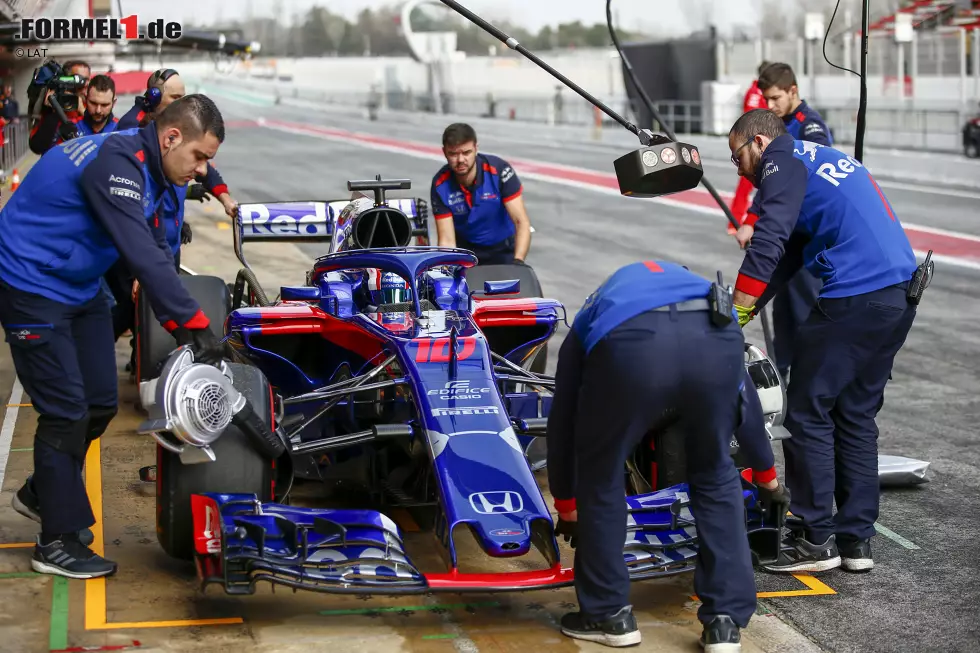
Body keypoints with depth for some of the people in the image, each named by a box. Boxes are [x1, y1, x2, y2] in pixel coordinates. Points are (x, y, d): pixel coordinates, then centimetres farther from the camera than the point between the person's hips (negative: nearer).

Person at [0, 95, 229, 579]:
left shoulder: (147, 171, 4)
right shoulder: (115, 163, -27)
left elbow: (157, 254, 7)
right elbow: (142, 255, -35)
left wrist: (179, 326, 0)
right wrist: (194, 324, -35)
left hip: (79, 288, 10)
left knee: (101, 402, 12)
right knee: (66, 412, -7)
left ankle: (42, 493, 33)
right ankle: (57, 541, 3)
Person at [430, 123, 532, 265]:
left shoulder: (499, 170, -22)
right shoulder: (440, 185, -18)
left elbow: (522, 222, -24)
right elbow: (447, 240, -17)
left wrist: (517, 262, -39)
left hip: (502, 249, -1)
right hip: (465, 247, 1)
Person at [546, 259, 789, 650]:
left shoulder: (589, 318, 42)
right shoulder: (708, 299, 48)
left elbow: (562, 418, 43)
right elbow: (742, 395, 53)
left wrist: (565, 503, 54)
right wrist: (766, 474, 67)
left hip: (630, 343, -2)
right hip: (715, 337, 2)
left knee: (600, 476, 23)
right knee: (716, 474, 26)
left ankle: (609, 615, 29)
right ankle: (725, 620, 25)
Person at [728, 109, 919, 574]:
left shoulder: (784, 161, 0)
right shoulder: (826, 159, 27)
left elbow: (769, 243, -14)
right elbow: (789, 255, 23)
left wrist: (735, 315, -11)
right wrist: (742, 312, 16)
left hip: (852, 299, -9)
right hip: (900, 296, 9)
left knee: (808, 415, 1)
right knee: (856, 416, 15)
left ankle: (817, 540, 4)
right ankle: (857, 539, 17)